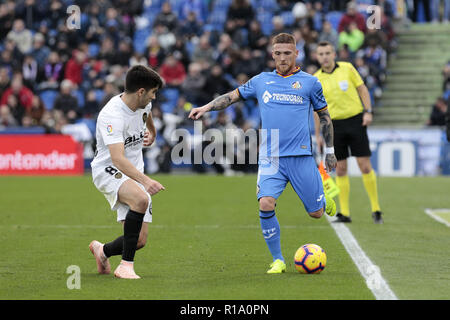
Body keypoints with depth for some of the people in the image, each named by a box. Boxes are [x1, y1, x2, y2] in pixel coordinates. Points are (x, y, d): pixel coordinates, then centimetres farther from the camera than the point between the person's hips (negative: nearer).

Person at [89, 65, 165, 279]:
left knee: (140, 241, -3)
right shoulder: (111, 116, -25)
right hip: (108, 170, -7)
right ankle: (126, 265, -26)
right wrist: (145, 181, -46)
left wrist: (151, 134, 36)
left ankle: (103, 250, 31)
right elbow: (118, 159, -37)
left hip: (135, 173, 7)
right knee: (141, 199, -38)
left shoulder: (144, 104, -1)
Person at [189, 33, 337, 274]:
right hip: (270, 158, 1)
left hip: (301, 156, -1)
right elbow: (233, 96, 19)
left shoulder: (309, 82, 6)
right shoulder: (261, 81, 10)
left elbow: (324, 116, 13)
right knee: (266, 204, -20)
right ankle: (278, 261, -5)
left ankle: (324, 200, 40)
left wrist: (330, 150, 13)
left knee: (316, 213, 0)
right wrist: (206, 108, 7)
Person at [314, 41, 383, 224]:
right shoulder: (316, 79, 2)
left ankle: (376, 209, 3)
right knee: (340, 169, 0)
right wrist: (319, 134, 5)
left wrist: (368, 111, -4)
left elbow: (362, 89, 7)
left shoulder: (347, 68, 0)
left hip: (355, 120, -1)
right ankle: (344, 213, 5)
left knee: (365, 166, -5)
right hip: (334, 125, 1)